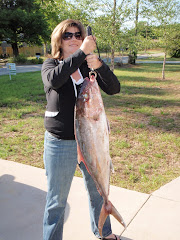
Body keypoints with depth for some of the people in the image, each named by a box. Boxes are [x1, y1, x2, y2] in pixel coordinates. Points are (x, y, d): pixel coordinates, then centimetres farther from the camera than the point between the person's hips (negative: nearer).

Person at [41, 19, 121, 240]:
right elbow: (53, 80, -28)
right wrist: (81, 52, -30)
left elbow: (113, 89, -9)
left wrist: (99, 65, -25)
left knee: (98, 190, 21)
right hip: (60, 143, -3)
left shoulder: (90, 65, 3)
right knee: (57, 201, 9)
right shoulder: (51, 64, -3)